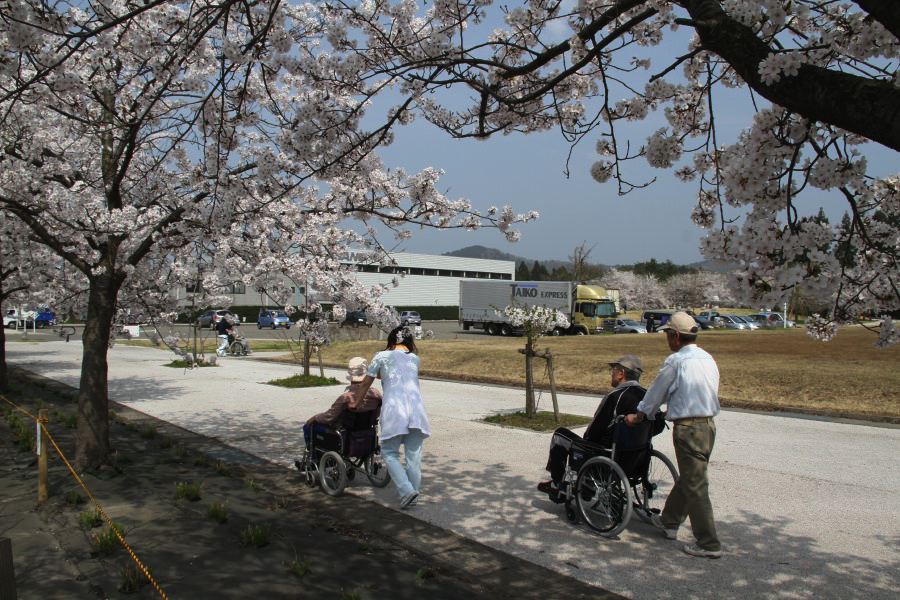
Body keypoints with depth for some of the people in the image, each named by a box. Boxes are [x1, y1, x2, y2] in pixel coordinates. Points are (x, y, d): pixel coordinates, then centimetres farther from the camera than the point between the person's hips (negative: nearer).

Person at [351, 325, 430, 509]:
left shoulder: (382, 356, 9)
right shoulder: (415, 359, 18)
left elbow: (366, 383, 14)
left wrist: (355, 402, 28)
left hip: (394, 409, -3)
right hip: (416, 408, 3)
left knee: (390, 453, 7)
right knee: (414, 454, 10)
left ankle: (407, 490, -6)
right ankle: (414, 491, 16)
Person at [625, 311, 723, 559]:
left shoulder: (676, 361, -13)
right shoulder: (708, 359, 11)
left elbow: (656, 392, -3)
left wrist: (640, 415, 15)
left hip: (688, 428, -9)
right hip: (709, 425, 9)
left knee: (695, 485, -1)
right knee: (687, 477, 20)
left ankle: (709, 544, 5)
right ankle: (669, 521, 37)